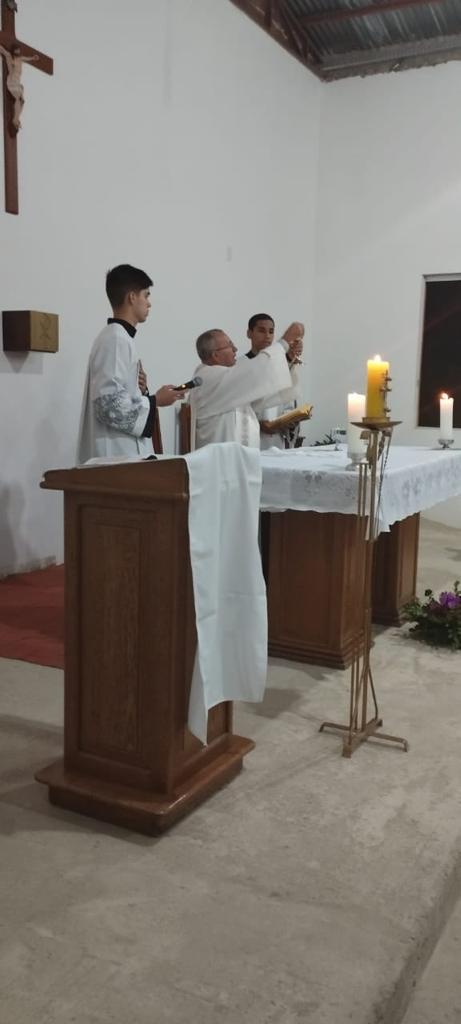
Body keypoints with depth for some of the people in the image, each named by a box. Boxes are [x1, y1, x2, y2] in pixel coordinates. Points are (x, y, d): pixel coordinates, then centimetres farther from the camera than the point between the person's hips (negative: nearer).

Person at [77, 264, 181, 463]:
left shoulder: (120, 337, 16)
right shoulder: (115, 339, -14)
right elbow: (109, 404, -21)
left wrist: (140, 390, 5)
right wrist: (154, 401, -12)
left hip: (126, 452, 10)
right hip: (116, 455, -10)